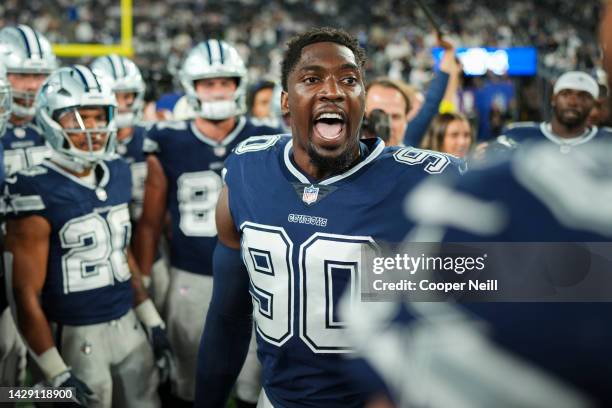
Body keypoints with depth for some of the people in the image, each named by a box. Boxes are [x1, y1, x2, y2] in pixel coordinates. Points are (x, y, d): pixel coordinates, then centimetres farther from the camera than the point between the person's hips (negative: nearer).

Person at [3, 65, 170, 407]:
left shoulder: (117, 175, 3)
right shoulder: (37, 194, -17)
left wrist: (152, 321, 15)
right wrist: (56, 374, -15)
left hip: (129, 325, 6)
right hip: (76, 337, -6)